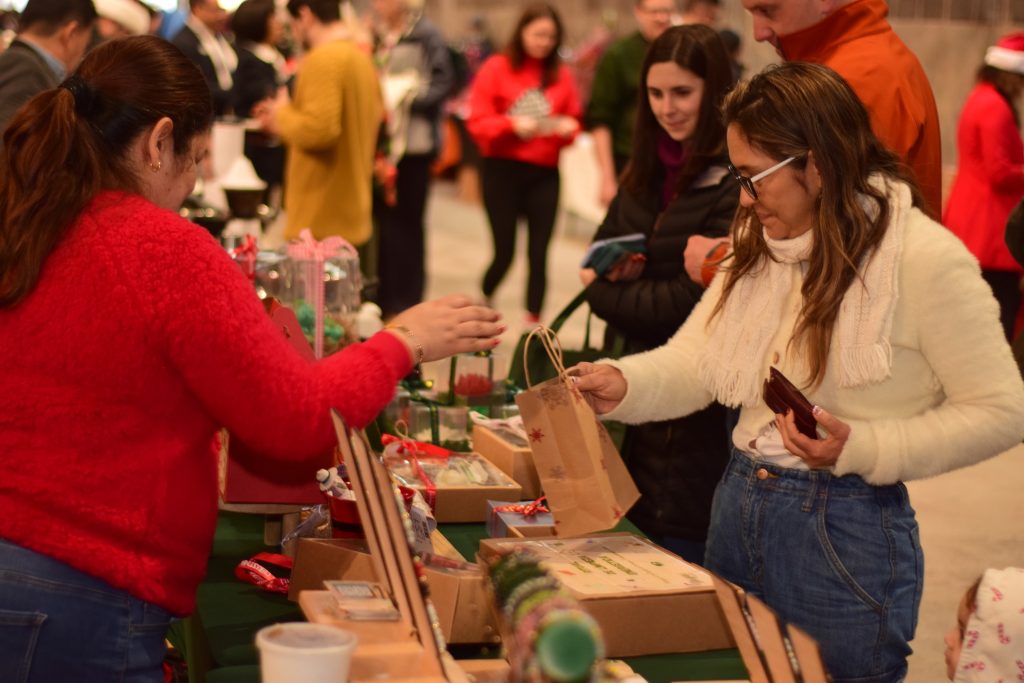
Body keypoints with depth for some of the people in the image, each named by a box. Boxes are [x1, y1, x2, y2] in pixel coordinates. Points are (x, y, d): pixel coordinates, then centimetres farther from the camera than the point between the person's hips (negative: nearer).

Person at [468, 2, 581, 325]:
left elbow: (574, 121, 12)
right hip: (503, 171, -2)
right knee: (504, 252, 1)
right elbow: (478, 123, -6)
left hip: (545, 175, 2)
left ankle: (533, 324, 1)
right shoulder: (496, 68, -2)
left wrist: (568, 128, -10)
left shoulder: (562, 75, 7)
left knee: (539, 253, -3)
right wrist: (512, 125, -21)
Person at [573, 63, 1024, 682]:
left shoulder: (925, 259, -16)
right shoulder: (760, 243, 8)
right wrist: (623, 384, -17)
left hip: (847, 534, -7)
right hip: (738, 509, 7)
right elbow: (693, 360, 3)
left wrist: (862, 449, -22)